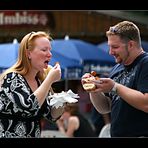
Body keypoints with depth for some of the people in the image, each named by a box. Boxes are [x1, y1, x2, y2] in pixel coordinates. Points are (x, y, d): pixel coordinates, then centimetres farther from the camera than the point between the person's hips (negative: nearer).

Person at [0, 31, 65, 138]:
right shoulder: (12, 78, -12)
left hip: (34, 135, 6)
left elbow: (52, 116, 10)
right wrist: (50, 79, -21)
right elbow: (28, 108, -26)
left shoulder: (40, 81, 6)